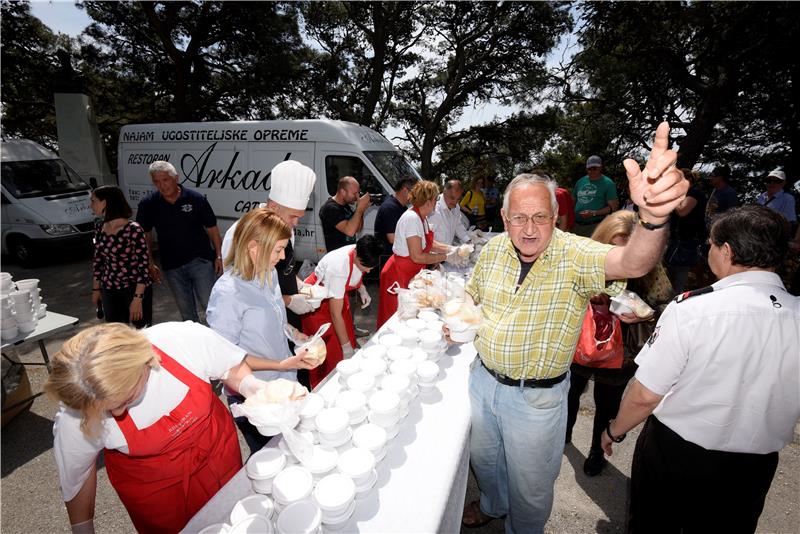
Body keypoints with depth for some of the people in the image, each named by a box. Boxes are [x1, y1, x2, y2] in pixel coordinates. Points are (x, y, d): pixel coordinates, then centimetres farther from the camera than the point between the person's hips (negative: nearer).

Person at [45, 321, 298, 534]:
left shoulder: (187, 338, -32)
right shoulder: (73, 419, -27)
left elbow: (234, 369, -13)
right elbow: (76, 477, -7)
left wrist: (253, 387, -32)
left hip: (218, 459, 2)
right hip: (156, 492, -1)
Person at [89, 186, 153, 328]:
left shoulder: (133, 229, -16)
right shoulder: (100, 227, 4)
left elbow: (143, 265, -17)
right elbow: (97, 259, 14)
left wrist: (138, 298, -19)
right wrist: (96, 289, 17)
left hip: (136, 289, -6)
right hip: (109, 291, 6)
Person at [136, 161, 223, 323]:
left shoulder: (196, 198, -7)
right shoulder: (148, 204, -1)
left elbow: (212, 229, 0)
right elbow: (145, 235, 9)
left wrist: (219, 256, -4)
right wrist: (150, 264, 4)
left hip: (201, 260, -3)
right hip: (172, 266, 3)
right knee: (186, 311, 13)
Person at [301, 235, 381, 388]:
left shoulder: (361, 255, -19)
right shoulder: (338, 267, -39)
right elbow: (335, 315, -30)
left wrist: (362, 289, -10)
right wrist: (346, 346, -22)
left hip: (338, 293, 7)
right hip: (318, 302, -7)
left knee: (348, 335, 9)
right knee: (328, 353, -4)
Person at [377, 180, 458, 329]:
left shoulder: (422, 217, 6)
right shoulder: (411, 218, -23)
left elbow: (430, 243, 11)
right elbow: (417, 257, -24)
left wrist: (451, 249, 0)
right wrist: (445, 257, -16)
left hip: (411, 274, 9)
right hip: (399, 275, -9)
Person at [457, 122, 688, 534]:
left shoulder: (574, 255, -21)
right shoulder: (493, 250, -6)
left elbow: (632, 263, -42)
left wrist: (652, 217, -62)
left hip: (537, 396, -4)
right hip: (483, 379, 5)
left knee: (529, 483, 20)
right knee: (482, 457, 29)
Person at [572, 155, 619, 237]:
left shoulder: (608, 183, 0)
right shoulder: (580, 181, 13)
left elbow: (613, 207, -4)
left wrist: (594, 213, -16)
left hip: (595, 226, -5)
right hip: (577, 225, 5)